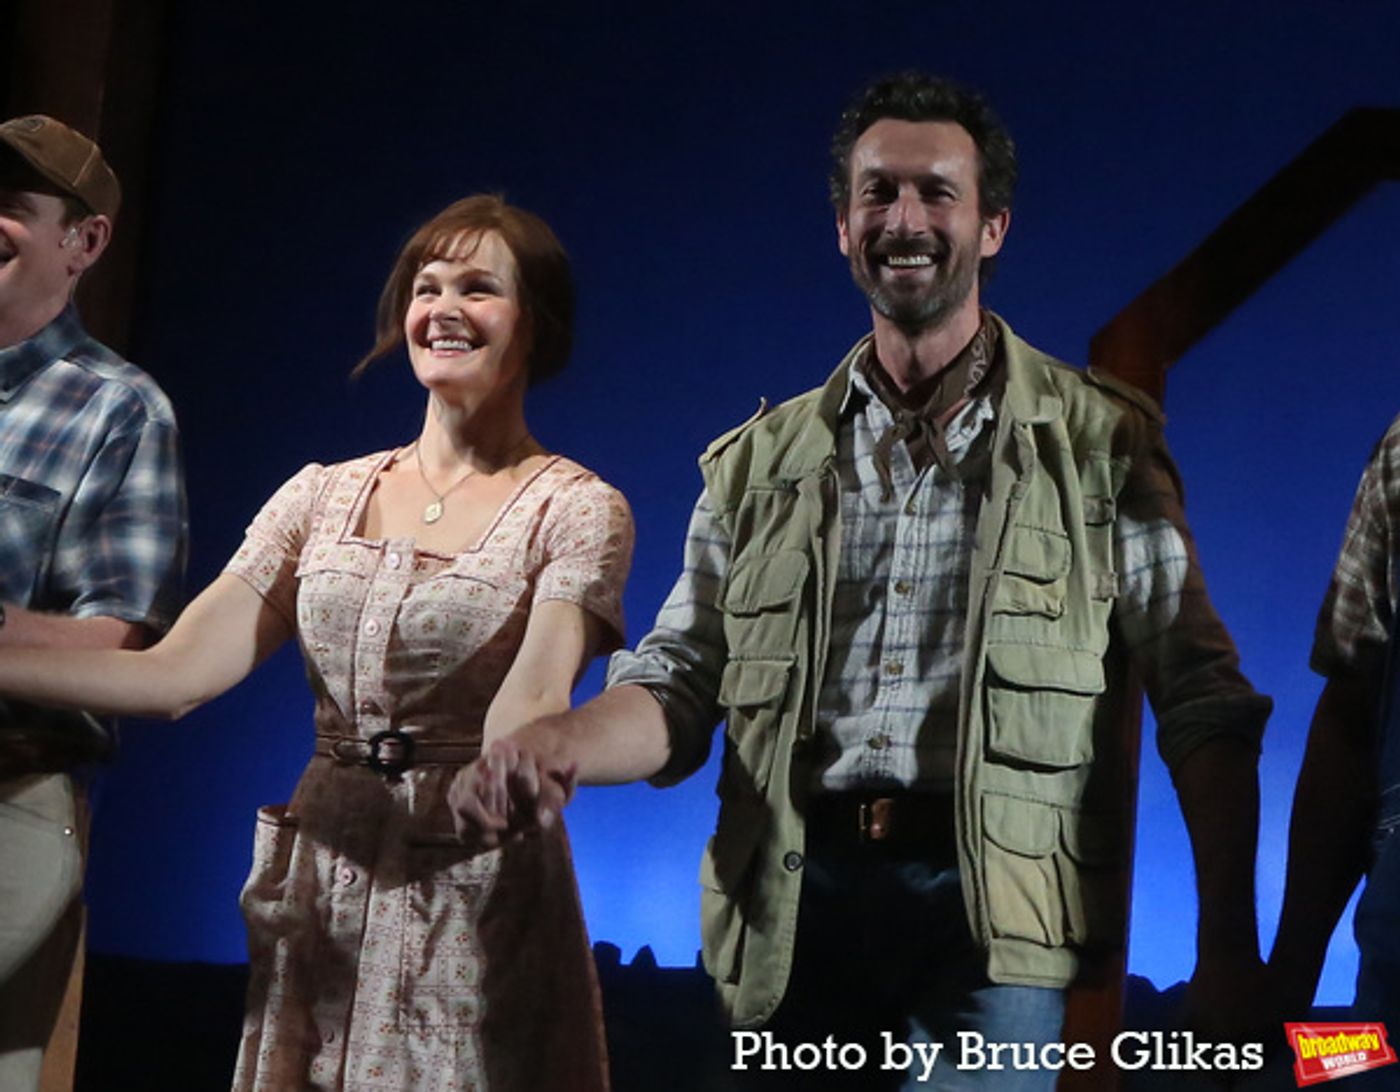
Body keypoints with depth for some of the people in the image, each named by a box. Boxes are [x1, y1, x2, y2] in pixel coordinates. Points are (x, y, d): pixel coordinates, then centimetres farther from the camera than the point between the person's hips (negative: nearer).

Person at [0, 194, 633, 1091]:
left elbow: (531, 702, -21)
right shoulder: (323, 495, 8)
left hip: (479, 895, -4)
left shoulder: (578, 510, -5)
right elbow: (176, 670, -3)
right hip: (317, 892, 4)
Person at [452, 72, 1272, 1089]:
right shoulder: (761, 461, 13)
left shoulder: (1099, 441, 5)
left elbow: (1202, 704, 2)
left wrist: (1227, 947, -6)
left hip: (991, 902, -2)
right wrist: (564, 741, -14)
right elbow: (682, 680, 9)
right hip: (794, 907, 3)